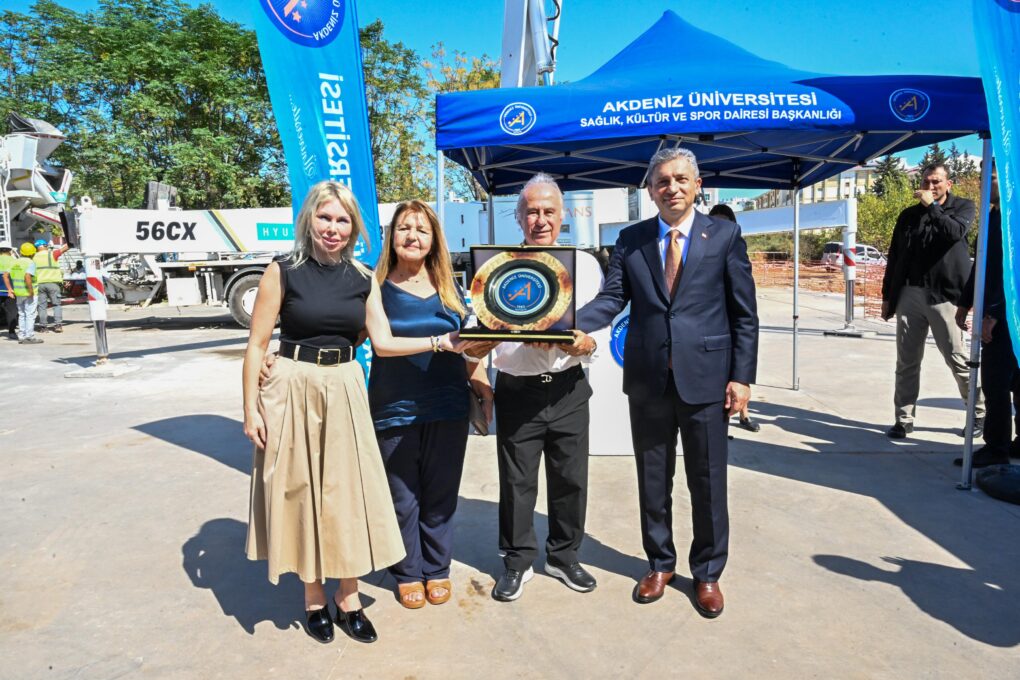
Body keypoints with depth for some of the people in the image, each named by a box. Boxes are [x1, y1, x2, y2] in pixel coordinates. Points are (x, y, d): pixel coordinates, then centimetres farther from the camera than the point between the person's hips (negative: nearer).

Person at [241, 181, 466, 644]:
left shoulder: (363, 279, 4)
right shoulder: (283, 272, -5)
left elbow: (384, 343, 1)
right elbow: (256, 345, -4)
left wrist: (441, 342, -9)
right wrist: (251, 408, -7)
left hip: (345, 390, 3)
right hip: (292, 391, -2)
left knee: (349, 493, 7)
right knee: (300, 493, 8)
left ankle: (348, 598, 26)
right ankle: (314, 598, 27)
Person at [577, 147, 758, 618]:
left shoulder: (724, 235, 1)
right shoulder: (630, 240, 6)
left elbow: (744, 313, 0)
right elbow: (612, 298, -3)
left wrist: (742, 377, -6)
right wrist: (569, 324, -22)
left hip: (706, 378, -2)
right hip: (648, 379, 2)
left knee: (707, 483, 9)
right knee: (652, 481, 14)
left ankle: (707, 573, 30)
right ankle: (660, 564, 35)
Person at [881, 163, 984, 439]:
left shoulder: (963, 207, 7)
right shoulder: (909, 215, 14)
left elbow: (955, 232, -15)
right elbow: (894, 257, 15)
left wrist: (932, 206, -10)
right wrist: (887, 295, 12)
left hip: (945, 295, -3)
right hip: (909, 295, 3)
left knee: (957, 359, 1)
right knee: (906, 361, 2)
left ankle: (979, 413, 18)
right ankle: (904, 419, 8)